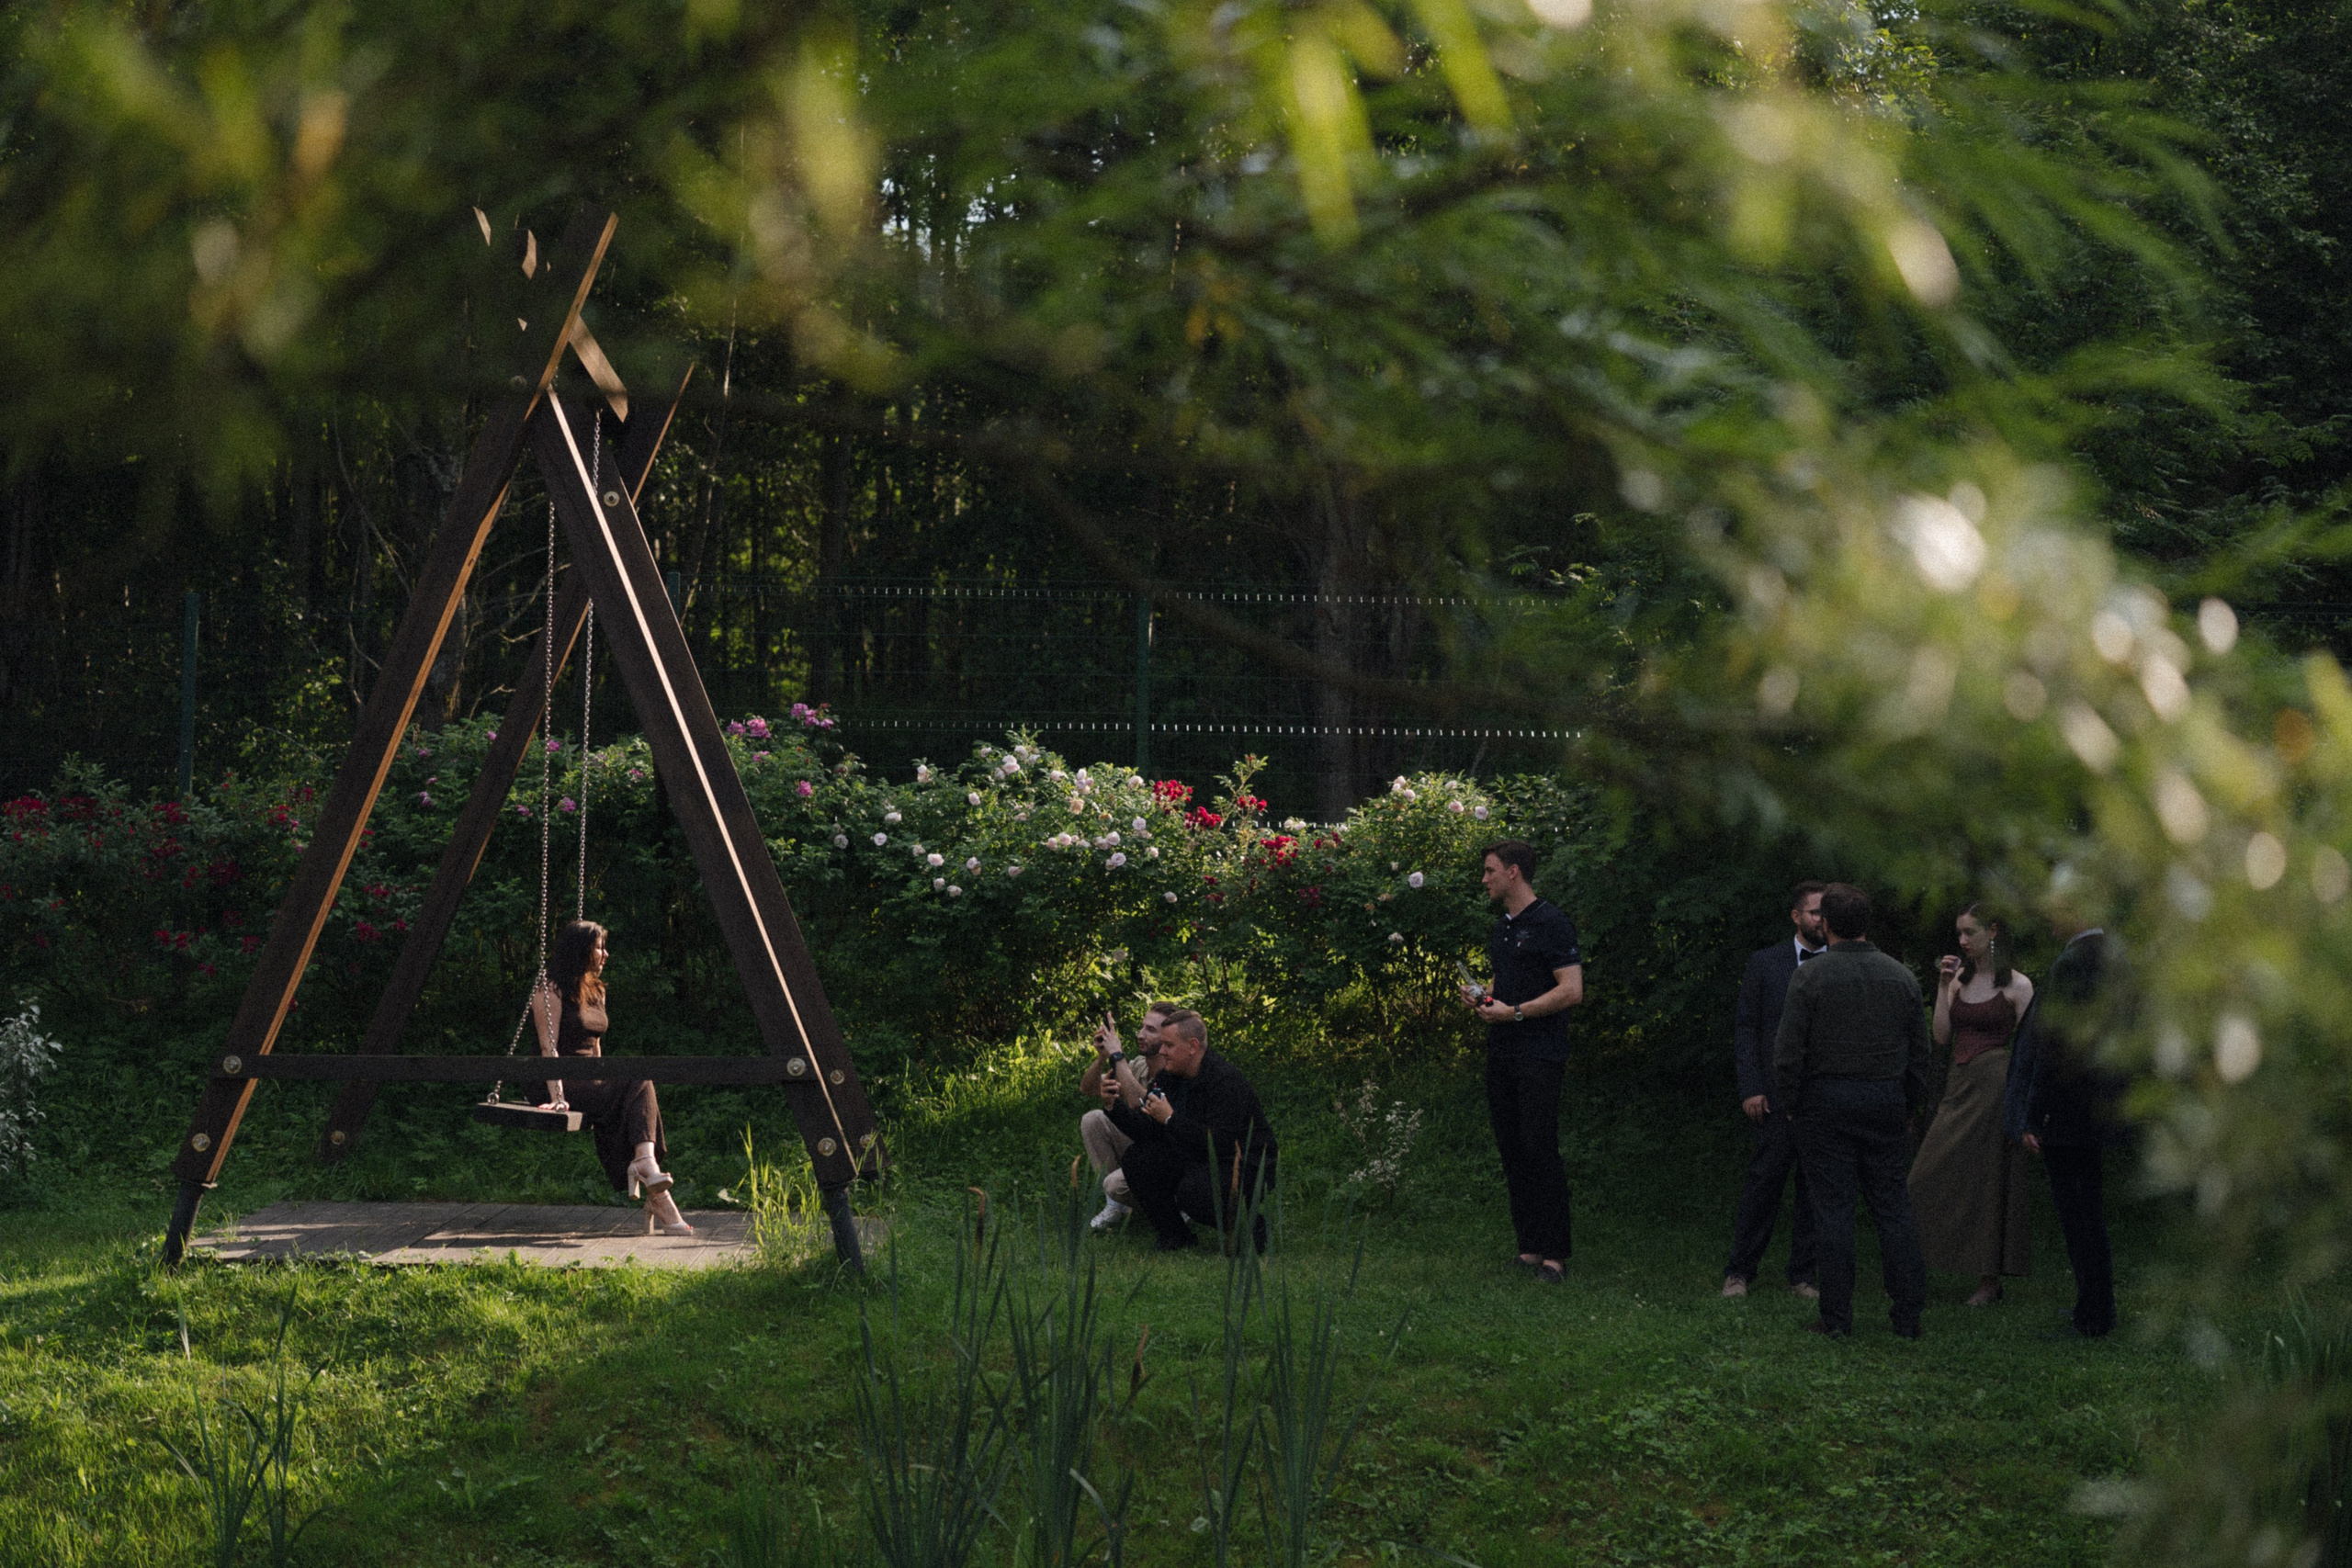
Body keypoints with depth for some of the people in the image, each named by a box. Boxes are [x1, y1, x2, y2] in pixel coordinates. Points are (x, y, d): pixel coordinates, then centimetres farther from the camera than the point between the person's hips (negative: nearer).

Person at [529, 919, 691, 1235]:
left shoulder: (595, 991, 16)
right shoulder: (552, 992, -9)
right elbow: (549, 1048, -17)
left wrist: (603, 1083, 9)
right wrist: (557, 1096, -26)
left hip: (589, 1080, 7)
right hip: (563, 1081, -7)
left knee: (637, 1088, -24)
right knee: (639, 1086, -27)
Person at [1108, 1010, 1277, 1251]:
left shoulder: (1226, 1080, -23)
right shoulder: (1168, 1077, 2)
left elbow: (1220, 1144, -30)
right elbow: (1147, 1131, 0)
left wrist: (1171, 1119, -28)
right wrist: (1113, 1105, -15)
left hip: (1245, 1169, -8)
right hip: (1198, 1163, 8)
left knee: (1192, 1190, -35)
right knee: (1136, 1159, -7)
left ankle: (1248, 1227, -5)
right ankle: (1175, 1239, 2)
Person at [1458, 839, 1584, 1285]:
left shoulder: (1550, 923, -9)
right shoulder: (1502, 926, 17)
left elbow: (1572, 990, -16)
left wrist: (1515, 1012, -17)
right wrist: (1480, 995, 9)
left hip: (1540, 1055, -9)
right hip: (1501, 1055, 9)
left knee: (1541, 1150, -10)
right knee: (1512, 1152, 7)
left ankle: (1555, 1255, -7)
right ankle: (1529, 1249, 12)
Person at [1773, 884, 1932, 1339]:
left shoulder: (1811, 975, -7)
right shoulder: (1901, 977, 5)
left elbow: (1788, 1049, -9)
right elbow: (1919, 1051, 10)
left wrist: (1790, 1101, 3)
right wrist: (1912, 1105, 19)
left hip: (1826, 1100, -3)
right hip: (1886, 1101, 3)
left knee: (1833, 1209, 0)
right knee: (1892, 1206, 7)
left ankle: (1837, 1317, 1)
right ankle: (1908, 1314, 7)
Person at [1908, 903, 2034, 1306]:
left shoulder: (2016, 986, -4)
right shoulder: (1960, 978, 12)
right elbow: (1941, 1036, 6)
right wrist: (1943, 986, -1)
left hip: (1995, 1084, -6)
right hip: (1958, 1085, 6)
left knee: (1988, 1179, -2)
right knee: (1935, 1176, 1)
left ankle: (1989, 1281, 5)